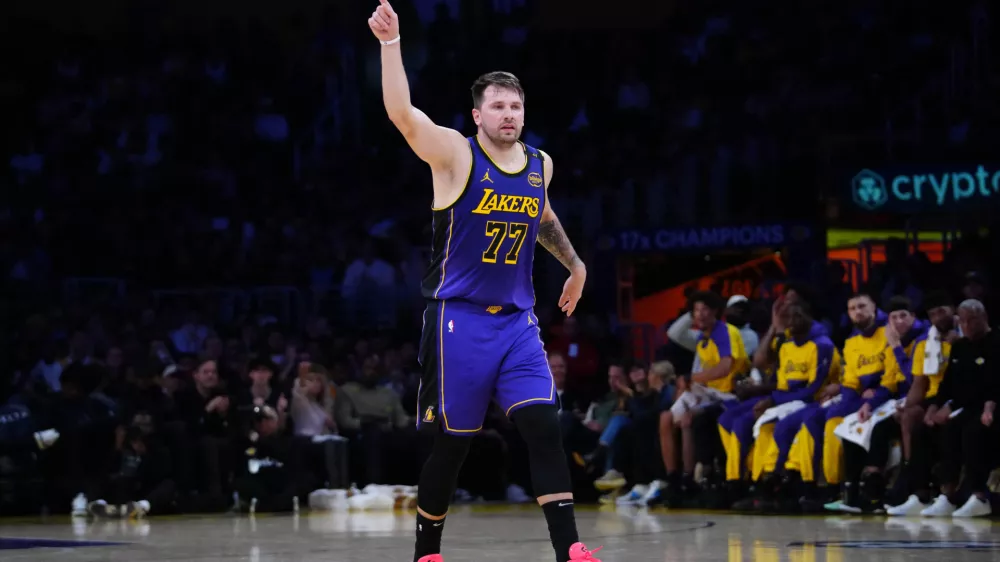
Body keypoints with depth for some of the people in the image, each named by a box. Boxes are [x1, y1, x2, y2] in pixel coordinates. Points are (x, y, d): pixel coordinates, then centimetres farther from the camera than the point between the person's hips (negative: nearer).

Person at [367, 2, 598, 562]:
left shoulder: (540, 164, 9)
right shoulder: (455, 153, -8)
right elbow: (402, 112, -24)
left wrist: (575, 263, 35)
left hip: (519, 321, 4)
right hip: (459, 320, -4)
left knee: (545, 429, -9)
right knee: (453, 443, 1)